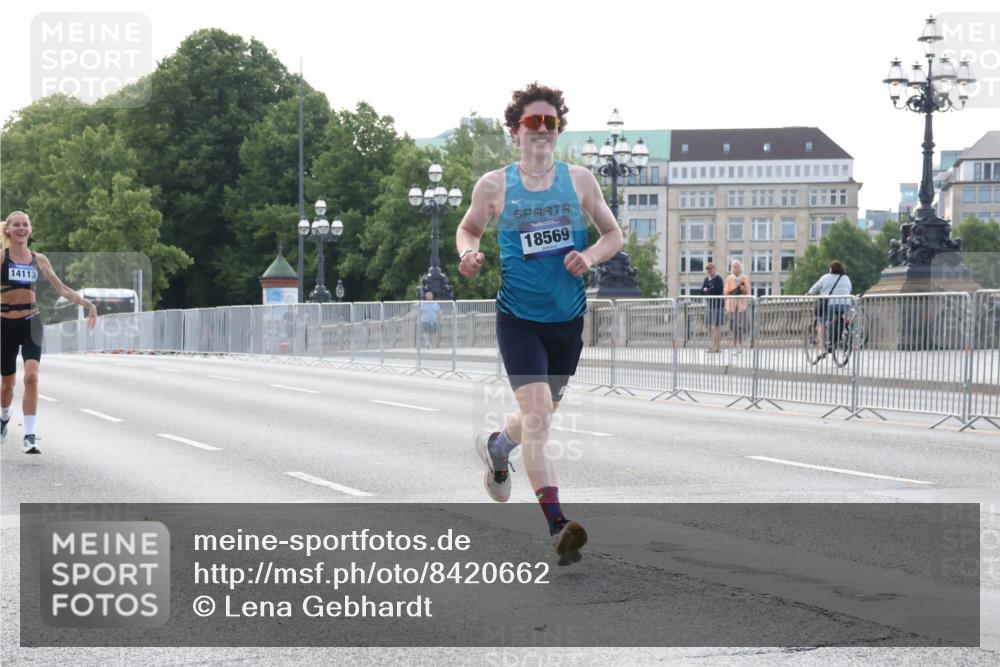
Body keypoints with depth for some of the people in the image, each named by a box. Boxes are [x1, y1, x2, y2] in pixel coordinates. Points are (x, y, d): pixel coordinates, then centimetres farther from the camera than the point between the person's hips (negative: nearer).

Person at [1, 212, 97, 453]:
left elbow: (61, 288, 11)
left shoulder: (38, 259, 7)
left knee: (31, 376, -18)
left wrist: (86, 304, 4)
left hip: (31, 323, 1)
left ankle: (29, 436, -17)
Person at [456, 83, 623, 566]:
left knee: (542, 412, 19)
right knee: (537, 410, -18)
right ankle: (557, 524, -21)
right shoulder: (494, 186, -3)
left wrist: (590, 256, -11)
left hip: (567, 318, 4)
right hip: (518, 318, -3)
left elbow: (614, 235, 10)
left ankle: (496, 446, 54)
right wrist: (469, 253, -9)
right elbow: (468, 228, 14)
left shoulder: (579, 180, 2)